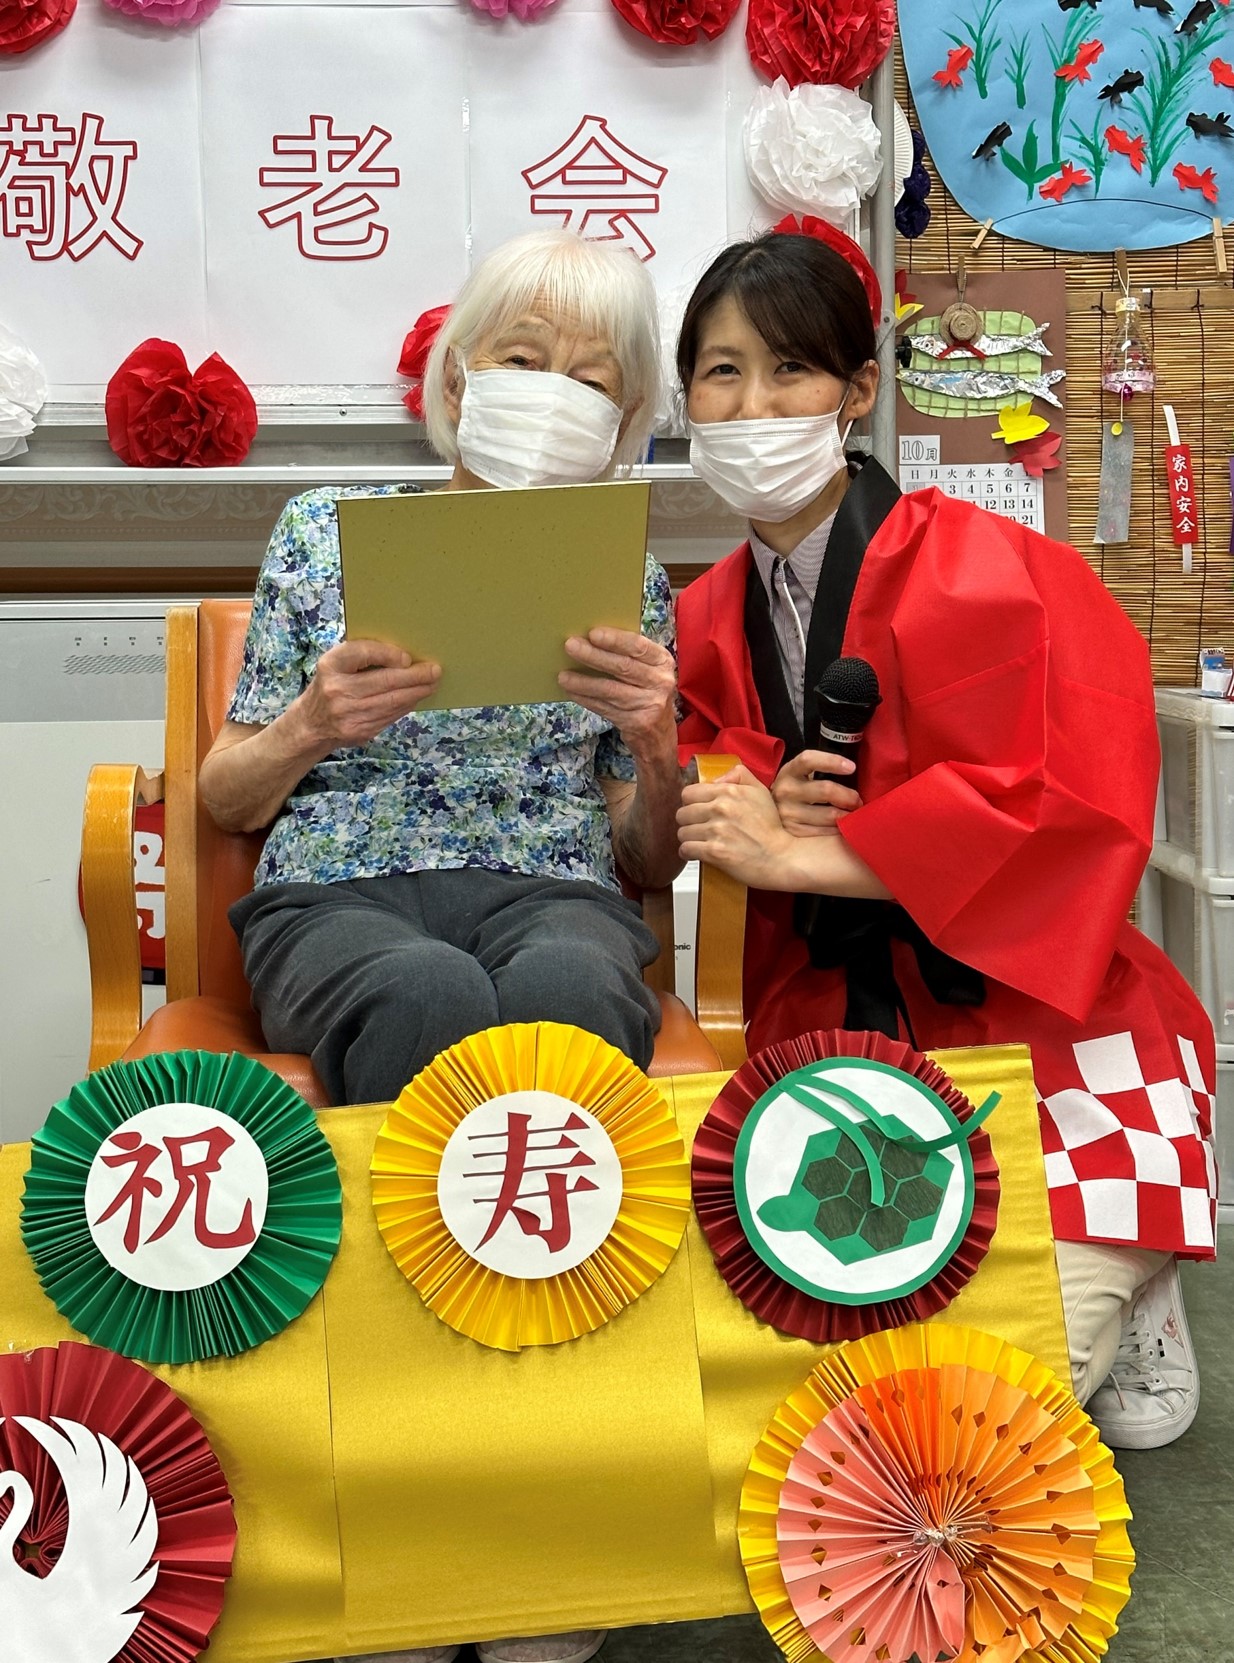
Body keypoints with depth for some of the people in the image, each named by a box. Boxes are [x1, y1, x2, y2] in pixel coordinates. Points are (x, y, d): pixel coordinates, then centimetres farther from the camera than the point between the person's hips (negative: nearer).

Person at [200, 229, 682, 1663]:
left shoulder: (632, 583, 17)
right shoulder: (326, 534, 14)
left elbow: (646, 864, 16)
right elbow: (226, 800, 14)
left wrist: (656, 744, -5)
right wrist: (315, 721, -7)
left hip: (555, 897, 1)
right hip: (338, 898, -1)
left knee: (565, 987, -40)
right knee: (433, 997, -41)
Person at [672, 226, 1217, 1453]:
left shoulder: (972, 571, -15)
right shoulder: (710, 616, 7)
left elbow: (1043, 808, -22)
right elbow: (706, 802, 10)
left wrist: (794, 851, -21)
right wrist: (762, 803, -15)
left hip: (1034, 1032, -6)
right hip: (839, 1040, 6)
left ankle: (1119, 1300, 18)